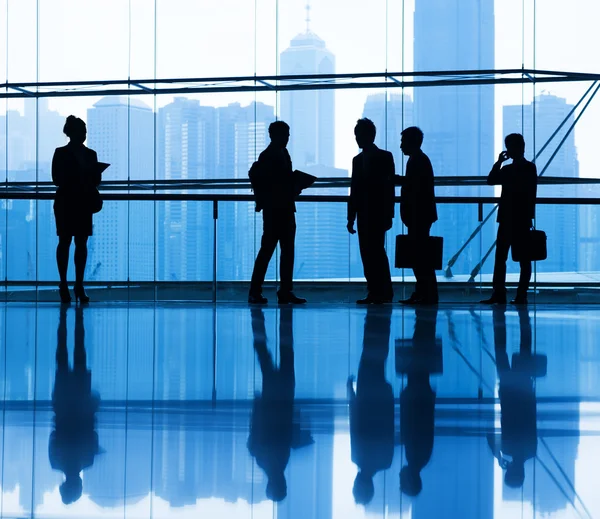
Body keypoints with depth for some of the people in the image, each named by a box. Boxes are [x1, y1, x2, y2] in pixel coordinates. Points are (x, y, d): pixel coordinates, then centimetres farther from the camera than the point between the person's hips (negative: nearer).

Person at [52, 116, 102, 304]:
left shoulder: (90, 154, 10)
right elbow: (57, 179, -7)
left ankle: (79, 285, 3)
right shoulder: (61, 154, 0)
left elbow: (96, 180, 8)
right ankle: (63, 285, 1)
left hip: (85, 203, 3)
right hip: (65, 202, -3)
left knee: (81, 243, 1)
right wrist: (84, 180, -18)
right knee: (64, 241, -2)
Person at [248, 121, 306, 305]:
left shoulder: (283, 153, 16)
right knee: (267, 249, -7)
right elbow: (255, 176, -18)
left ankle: (285, 292, 10)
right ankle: (255, 292, -3)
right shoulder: (268, 156, -9)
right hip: (274, 210, -9)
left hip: (285, 209, 9)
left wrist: (293, 189, 4)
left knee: (288, 251, 7)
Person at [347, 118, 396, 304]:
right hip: (364, 215, 5)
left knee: (377, 252, -11)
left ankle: (384, 292, -8)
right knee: (367, 253, 2)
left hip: (378, 214, -5)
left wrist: (388, 214, -9)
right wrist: (351, 217, 11)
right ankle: (374, 292, 4)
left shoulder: (385, 157, 1)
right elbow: (354, 190, 16)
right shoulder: (357, 160, 16)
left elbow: (389, 186, -4)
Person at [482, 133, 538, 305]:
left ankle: (522, 294, 0)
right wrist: (499, 162, 0)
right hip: (506, 218, 7)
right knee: (500, 257, 1)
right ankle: (498, 293, 0)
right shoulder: (507, 169, 17)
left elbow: (529, 193, -9)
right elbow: (491, 180, 6)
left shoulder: (529, 168, -2)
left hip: (521, 219, -7)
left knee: (523, 258, -1)